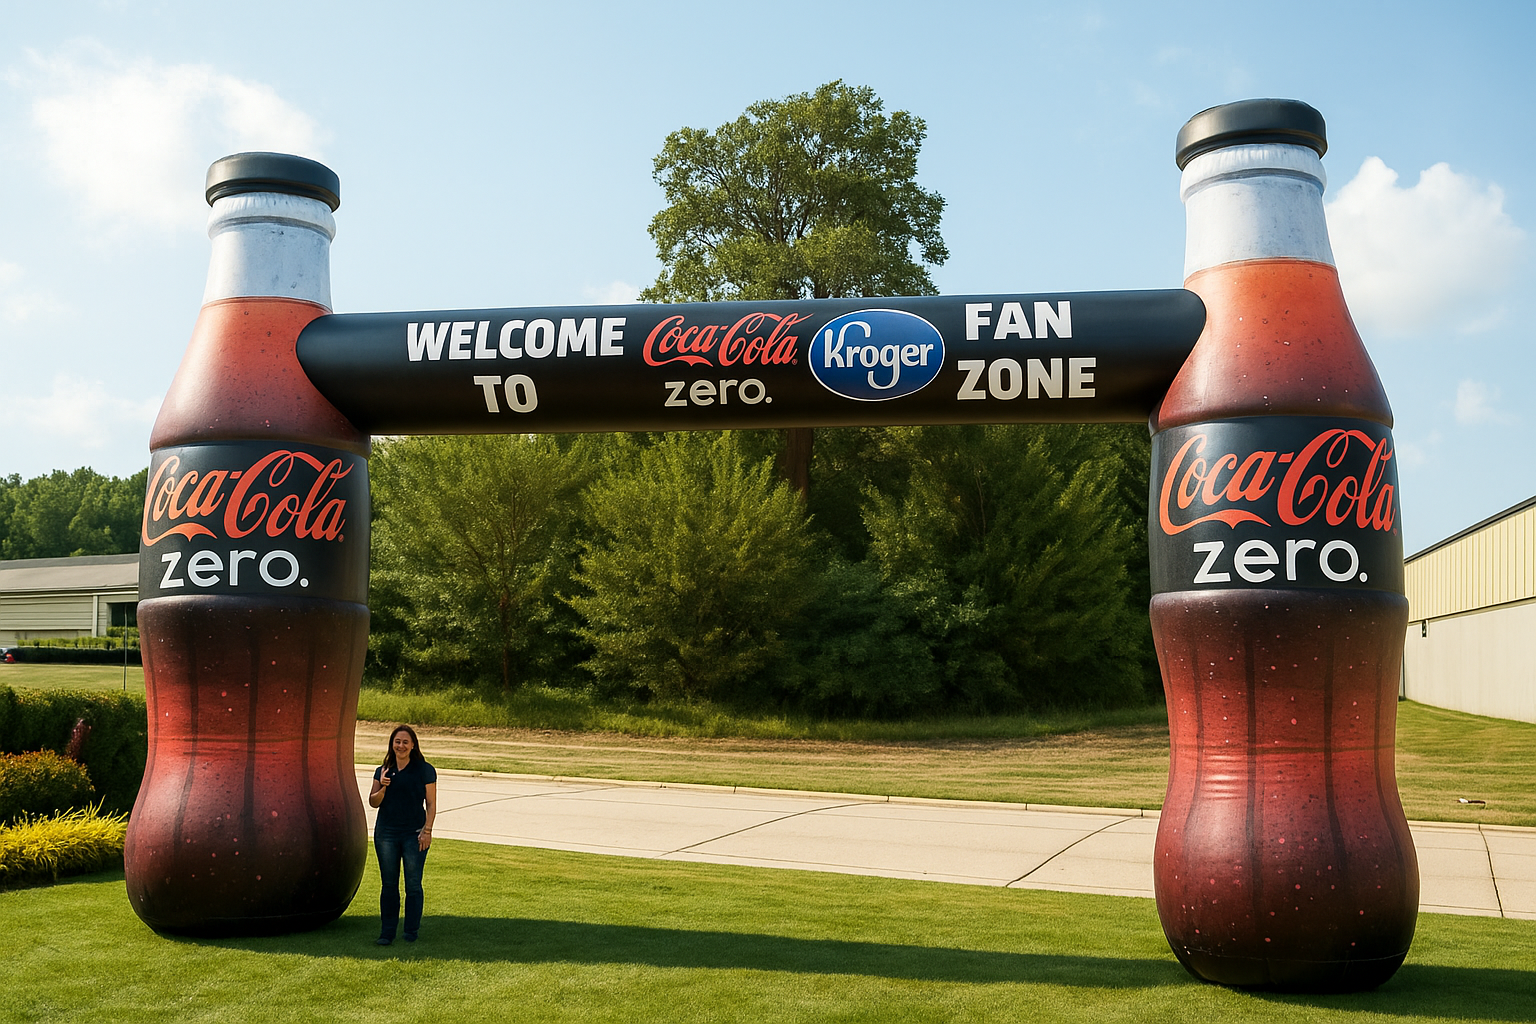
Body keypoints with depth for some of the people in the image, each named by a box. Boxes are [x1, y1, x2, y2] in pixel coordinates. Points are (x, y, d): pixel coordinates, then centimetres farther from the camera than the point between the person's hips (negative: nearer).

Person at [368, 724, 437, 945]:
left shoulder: (425, 770, -1)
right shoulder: (383, 771, 8)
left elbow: (431, 804, 0)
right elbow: (373, 802, 10)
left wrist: (427, 830, -9)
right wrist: (383, 787, -9)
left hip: (414, 834, -3)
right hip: (386, 833, 3)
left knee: (413, 885, 1)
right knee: (389, 884, 7)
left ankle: (412, 932, 12)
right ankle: (387, 932, 14)